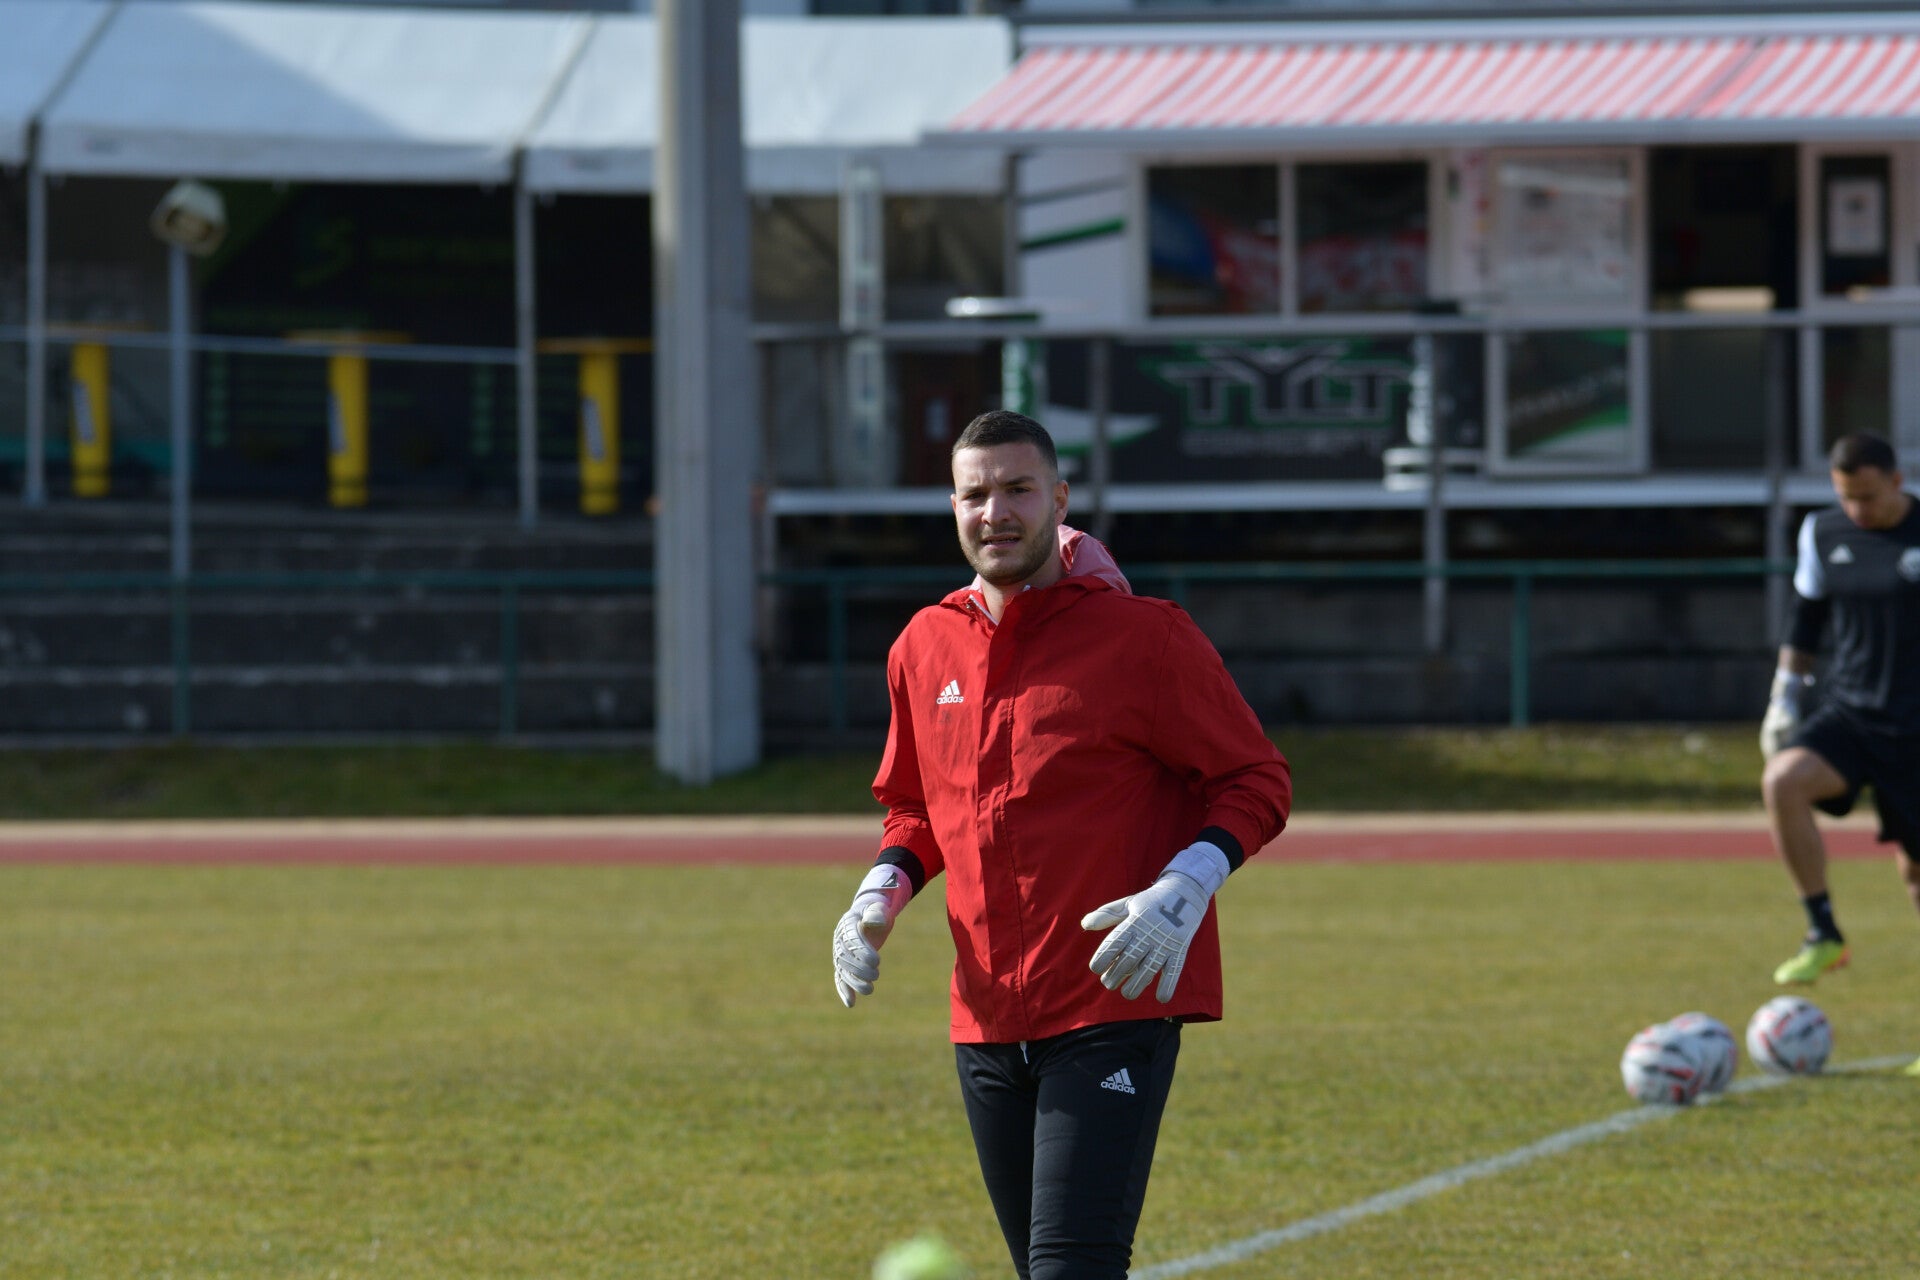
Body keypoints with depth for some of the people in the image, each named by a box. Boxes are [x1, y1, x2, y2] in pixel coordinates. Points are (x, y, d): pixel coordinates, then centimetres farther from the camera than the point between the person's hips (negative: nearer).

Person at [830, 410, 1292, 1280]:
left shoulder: (1141, 637, -7)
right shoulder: (925, 647, 10)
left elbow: (1257, 781, -3)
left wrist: (1185, 889, -20)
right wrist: (882, 893, 4)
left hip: (1116, 1007, -6)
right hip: (987, 1020, 6)